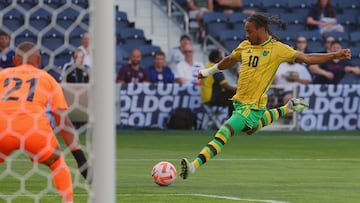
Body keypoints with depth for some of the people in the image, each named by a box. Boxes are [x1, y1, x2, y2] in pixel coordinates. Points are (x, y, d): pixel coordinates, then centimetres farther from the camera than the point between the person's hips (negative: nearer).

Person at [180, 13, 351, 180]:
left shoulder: (277, 48, -9)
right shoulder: (245, 46, 7)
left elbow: (306, 58, -7)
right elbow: (229, 60, 26)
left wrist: (335, 55, -13)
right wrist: (208, 71, 33)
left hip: (253, 106, -8)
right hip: (239, 101, 8)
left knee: (222, 134, -18)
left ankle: (193, 166, -22)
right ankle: (288, 109, 47)